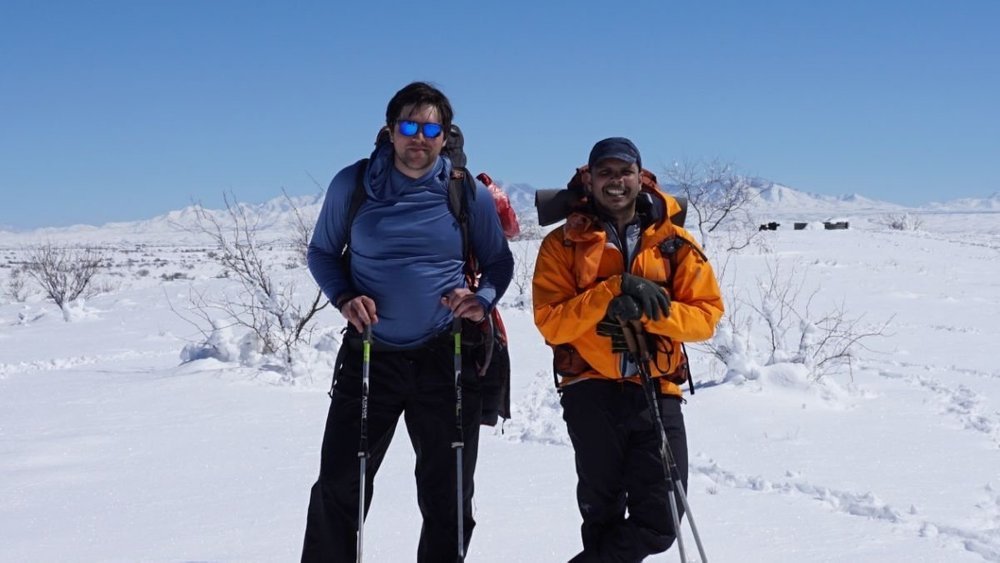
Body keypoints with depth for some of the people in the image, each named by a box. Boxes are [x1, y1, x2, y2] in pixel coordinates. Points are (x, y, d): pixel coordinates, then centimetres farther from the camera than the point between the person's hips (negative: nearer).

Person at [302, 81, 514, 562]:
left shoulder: (469, 194, 0)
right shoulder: (352, 184, -1)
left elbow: (499, 262, 11)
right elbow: (322, 251, 11)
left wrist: (483, 301, -9)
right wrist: (344, 298, -8)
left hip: (445, 360, 1)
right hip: (370, 356, 0)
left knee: (447, 496, 10)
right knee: (339, 488, 0)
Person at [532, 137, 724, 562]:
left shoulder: (675, 242, 7)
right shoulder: (563, 244, 3)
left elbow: (706, 314, 1)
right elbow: (550, 323, -7)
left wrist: (648, 312, -17)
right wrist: (613, 291, -19)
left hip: (656, 390, 2)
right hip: (591, 392, -1)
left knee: (660, 519, -1)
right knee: (602, 514, 11)